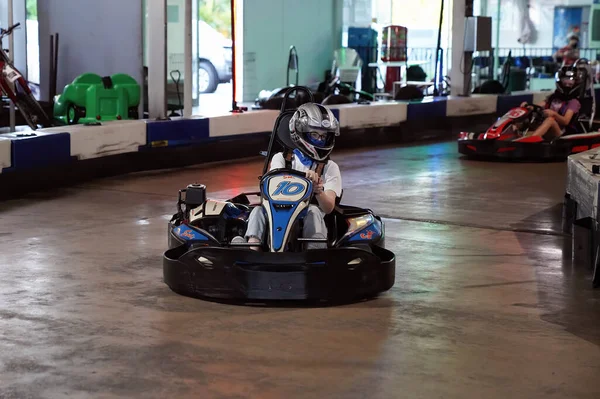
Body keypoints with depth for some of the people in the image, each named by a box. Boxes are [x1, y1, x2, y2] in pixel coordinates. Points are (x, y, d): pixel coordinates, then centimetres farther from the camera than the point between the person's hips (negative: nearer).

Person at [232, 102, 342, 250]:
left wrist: (318, 191, -26)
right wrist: (304, 178, -24)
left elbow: (328, 207, -2)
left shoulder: (330, 168, 11)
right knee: (259, 210, -28)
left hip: (309, 225, -1)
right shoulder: (281, 159, 14)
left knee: (313, 211, -33)